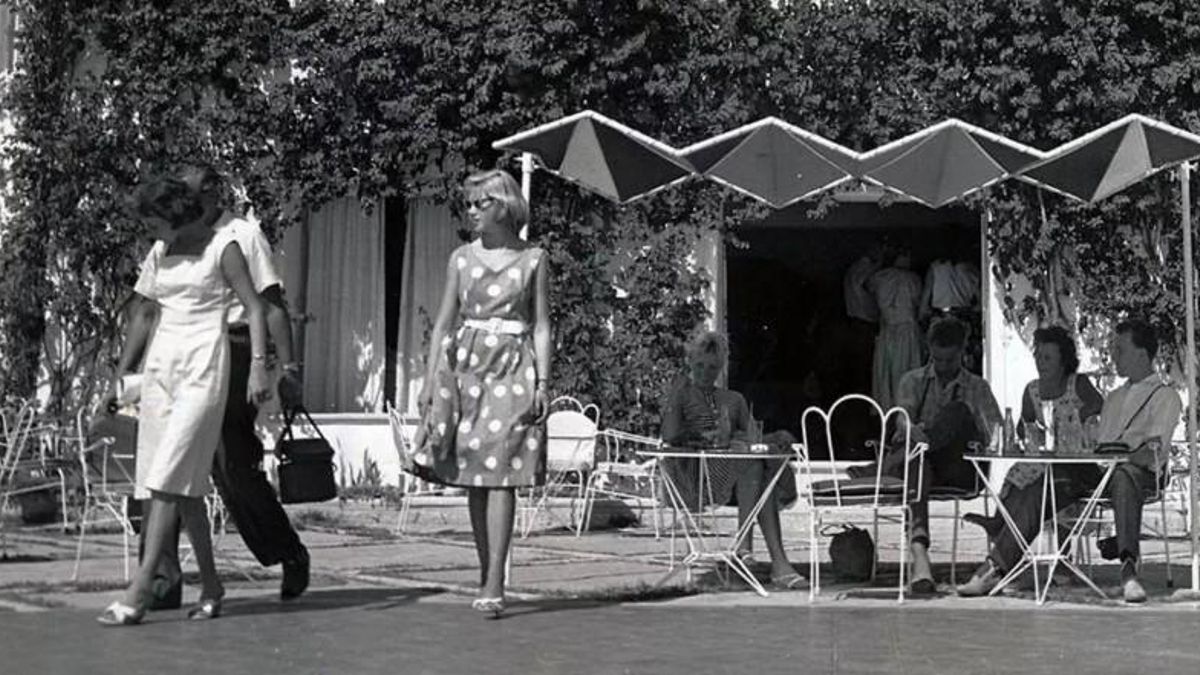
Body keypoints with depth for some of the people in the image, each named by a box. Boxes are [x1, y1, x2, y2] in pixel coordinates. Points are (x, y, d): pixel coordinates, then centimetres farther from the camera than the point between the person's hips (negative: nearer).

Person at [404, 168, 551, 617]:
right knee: (472, 478, 3)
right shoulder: (462, 258, 10)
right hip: (465, 365, 3)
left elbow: (541, 327, 3)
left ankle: (495, 584, -11)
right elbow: (444, 323, 12)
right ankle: (486, 574, 11)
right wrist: (429, 379, 5)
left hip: (513, 369, -3)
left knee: (501, 473, -10)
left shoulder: (532, 260, 4)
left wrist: (543, 383, -5)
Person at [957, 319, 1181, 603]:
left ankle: (1129, 568, -56)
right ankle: (995, 568, -22)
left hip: (1137, 470, -6)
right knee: (1034, 492, -17)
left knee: (1124, 477, -43)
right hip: (1096, 469, 6)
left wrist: (1123, 458, -24)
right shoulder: (1115, 397, 32)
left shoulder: (1165, 397, 10)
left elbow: (1155, 451, -5)